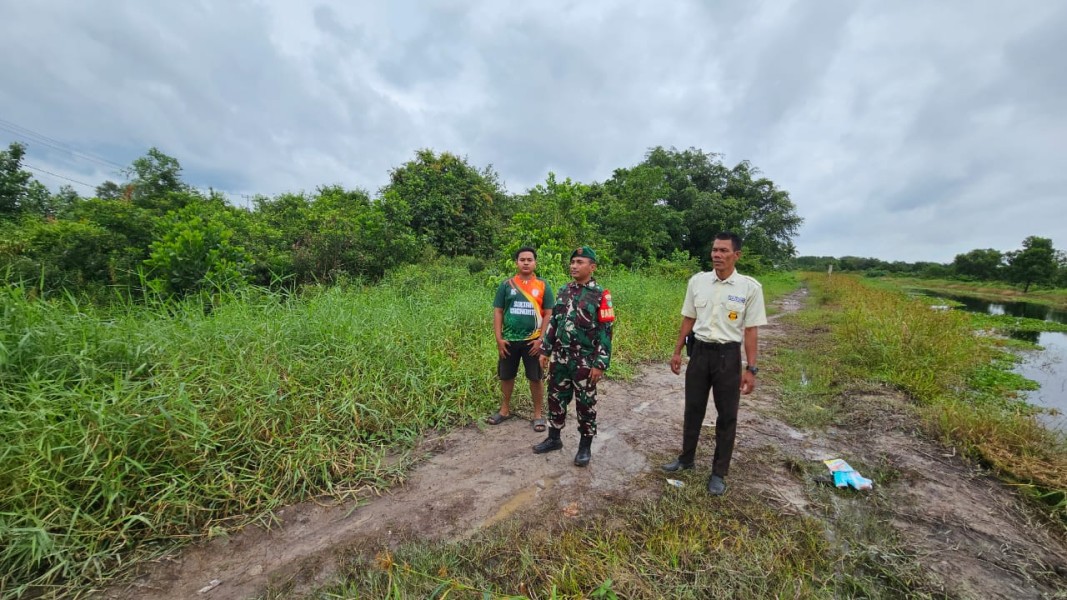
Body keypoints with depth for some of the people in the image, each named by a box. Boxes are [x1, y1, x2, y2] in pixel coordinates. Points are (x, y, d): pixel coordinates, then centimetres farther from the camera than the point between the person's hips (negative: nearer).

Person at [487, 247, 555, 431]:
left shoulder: (543, 286, -2)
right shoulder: (506, 285, 1)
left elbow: (548, 314, -3)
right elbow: (498, 312, 1)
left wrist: (541, 339, -10)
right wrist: (499, 338, -5)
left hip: (533, 341, -1)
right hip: (509, 340, 2)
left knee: (536, 378, 8)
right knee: (506, 376, 15)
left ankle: (538, 414, 25)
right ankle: (505, 410, 35)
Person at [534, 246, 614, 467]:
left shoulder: (600, 295, -10)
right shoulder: (564, 290, 7)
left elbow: (605, 332, -12)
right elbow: (553, 322, 12)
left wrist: (600, 364, -16)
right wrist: (545, 350, 9)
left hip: (585, 361, -5)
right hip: (560, 357, 5)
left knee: (585, 403, 8)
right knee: (556, 398, 15)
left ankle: (585, 446, 25)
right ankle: (554, 438, 33)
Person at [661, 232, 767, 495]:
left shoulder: (750, 287, -9)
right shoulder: (697, 281, -2)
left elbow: (751, 331, -7)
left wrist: (750, 369, -9)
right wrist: (677, 352, 8)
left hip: (728, 355, -2)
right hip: (699, 352, 3)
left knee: (727, 416, 10)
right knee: (693, 409, 16)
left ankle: (719, 472, 28)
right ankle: (686, 458, 36)